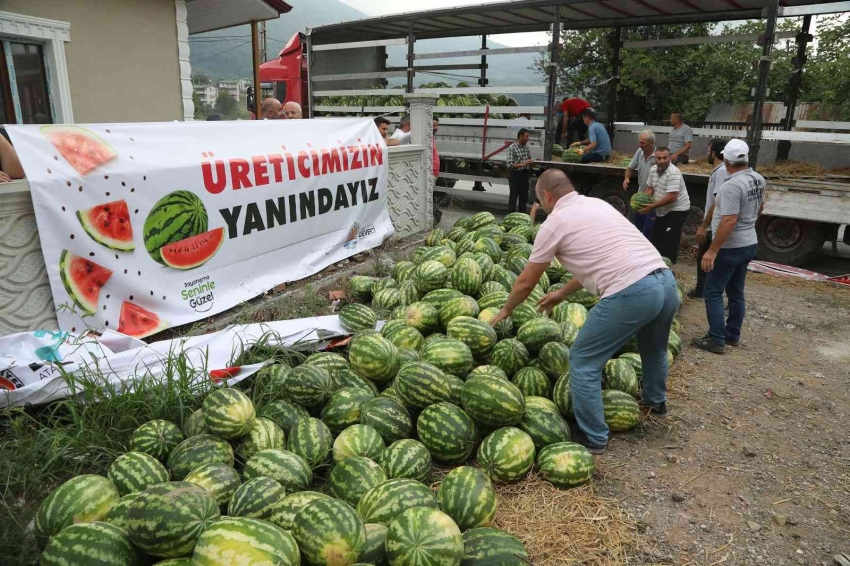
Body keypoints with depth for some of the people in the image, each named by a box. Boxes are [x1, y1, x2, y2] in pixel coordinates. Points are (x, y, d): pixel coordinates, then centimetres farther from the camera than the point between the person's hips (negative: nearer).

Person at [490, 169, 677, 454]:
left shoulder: (555, 222, 1)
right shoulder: (598, 204, 22)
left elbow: (526, 282, 9)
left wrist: (506, 310, 27)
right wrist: (561, 294, 38)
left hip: (630, 294, -8)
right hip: (666, 281, 9)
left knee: (584, 362, 9)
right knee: (654, 350, 34)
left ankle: (593, 438, 18)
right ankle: (656, 402, 59)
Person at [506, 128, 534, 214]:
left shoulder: (526, 147, 8)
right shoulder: (512, 148, -12)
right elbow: (510, 165, -18)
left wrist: (530, 162, 2)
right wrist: (523, 164, -26)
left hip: (525, 174, 7)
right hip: (516, 175, -7)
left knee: (524, 198, 13)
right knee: (513, 197, 0)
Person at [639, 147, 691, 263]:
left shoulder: (673, 173, -25)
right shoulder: (653, 169, 0)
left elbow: (672, 197, -30)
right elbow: (650, 188, 10)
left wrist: (652, 206, -28)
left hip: (677, 210, -9)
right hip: (663, 211, 9)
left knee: (670, 243, -11)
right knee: (655, 238, 16)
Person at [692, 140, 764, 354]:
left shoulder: (732, 185, -24)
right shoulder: (758, 179, 5)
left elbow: (729, 221, -29)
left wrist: (712, 250, -26)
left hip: (730, 248, -9)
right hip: (749, 244, 9)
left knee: (713, 293, -2)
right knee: (736, 293, 17)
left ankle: (716, 340, 0)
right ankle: (732, 335, 26)